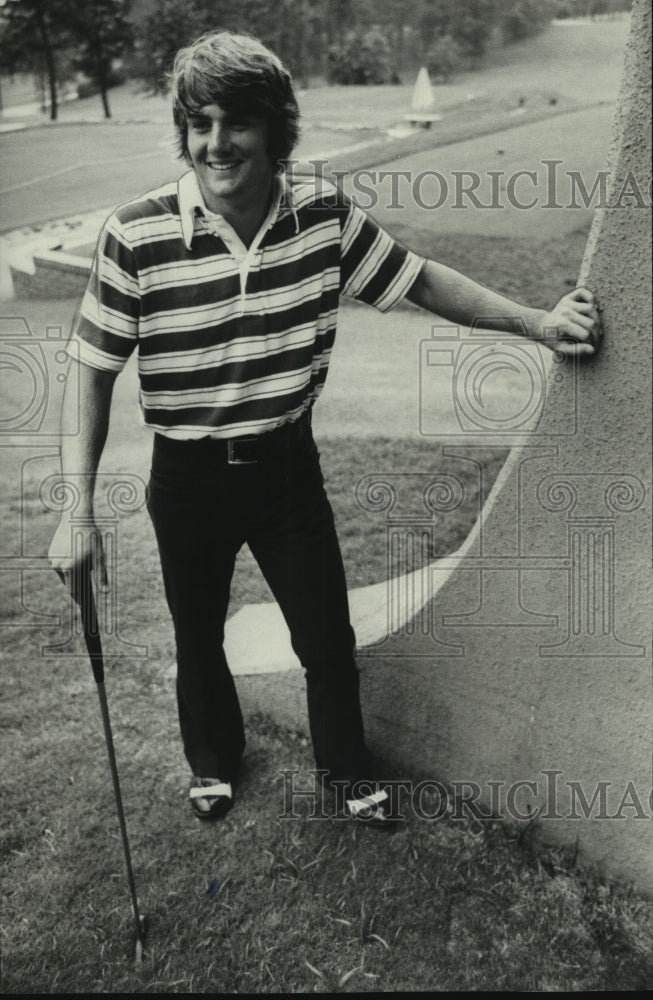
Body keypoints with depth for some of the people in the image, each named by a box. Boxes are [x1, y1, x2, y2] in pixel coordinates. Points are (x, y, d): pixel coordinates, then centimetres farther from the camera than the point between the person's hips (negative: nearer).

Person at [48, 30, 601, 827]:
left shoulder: (326, 214, -11)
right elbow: (93, 372, -12)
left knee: (328, 635, 13)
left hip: (287, 463, 2)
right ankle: (213, 761, 50)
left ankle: (348, 768, 43)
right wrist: (78, 510, -15)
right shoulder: (135, 237, -19)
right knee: (199, 638, 20)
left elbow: (421, 280, 2)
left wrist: (536, 321, -3)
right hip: (188, 478, -1)